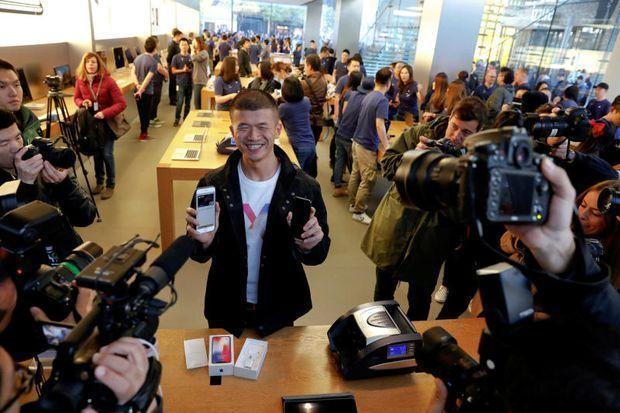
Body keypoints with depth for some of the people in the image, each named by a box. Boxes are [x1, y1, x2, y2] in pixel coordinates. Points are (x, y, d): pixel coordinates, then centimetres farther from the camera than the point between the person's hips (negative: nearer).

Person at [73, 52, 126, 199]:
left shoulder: (108, 81, -16)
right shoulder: (80, 81, -4)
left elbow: (121, 103, -18)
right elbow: (76, 98, 11)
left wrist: (105, 113, -29)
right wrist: (82, 103, -12)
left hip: (107, 123, -4)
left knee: (107, 154, -5)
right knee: (96, 153, 14)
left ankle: (110, 185, 11)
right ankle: (99, 182, 30)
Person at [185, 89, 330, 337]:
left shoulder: (305, 188, -17)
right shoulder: (212, 185, -15)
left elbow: (318, 256, -7)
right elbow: (200, 256, -6)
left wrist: (309, 246, -30)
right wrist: (205, 242, -28)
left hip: (279, 310, 0)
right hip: (226, 309, 0)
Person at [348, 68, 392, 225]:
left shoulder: (368, 96, 8)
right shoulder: (382, 100, -18)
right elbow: (379, 126, -25)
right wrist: (387, 147, -23)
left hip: (357, 141, 9)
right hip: (368, 146, -9)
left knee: (355, 174, 17)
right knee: (368, 180, 0)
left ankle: (352, 204, 30)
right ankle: (358, 212, 8)